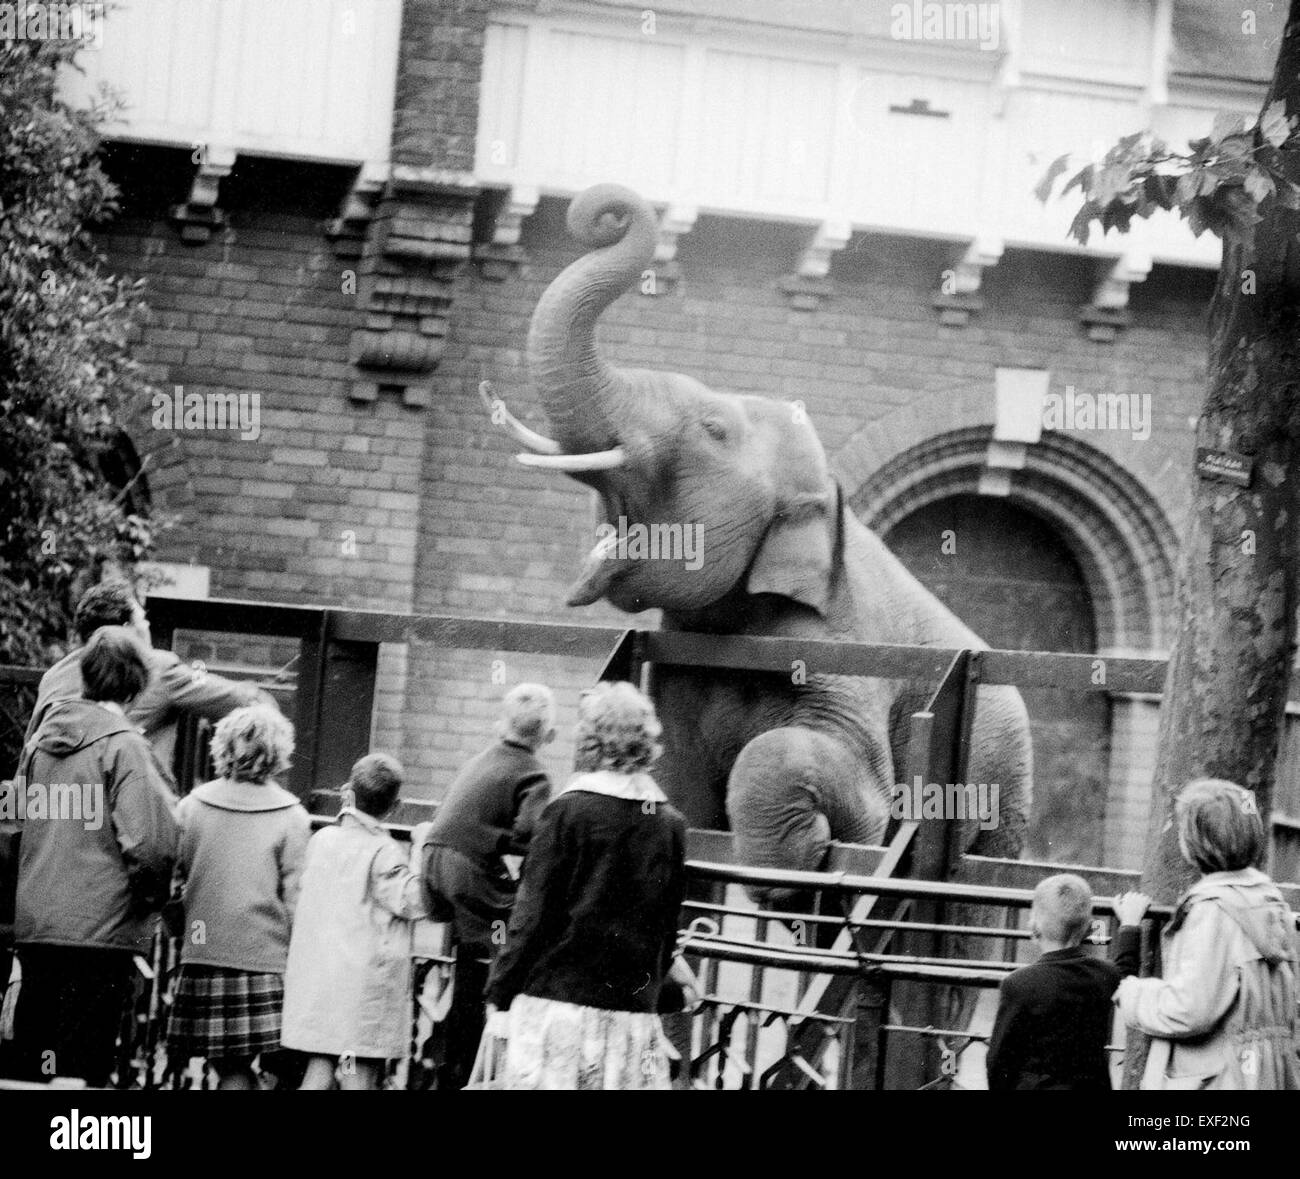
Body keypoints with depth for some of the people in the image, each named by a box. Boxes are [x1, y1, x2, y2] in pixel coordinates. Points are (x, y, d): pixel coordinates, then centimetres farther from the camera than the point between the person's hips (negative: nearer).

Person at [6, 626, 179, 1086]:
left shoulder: (40, 739, 10)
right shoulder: (124, 746, -11)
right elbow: (149, 843, -18)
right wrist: (153, 896, -1)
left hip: (33, 924, 7)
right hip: (102, 927, -7)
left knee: (29, 1058, 14)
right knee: (81, 1066, -5)